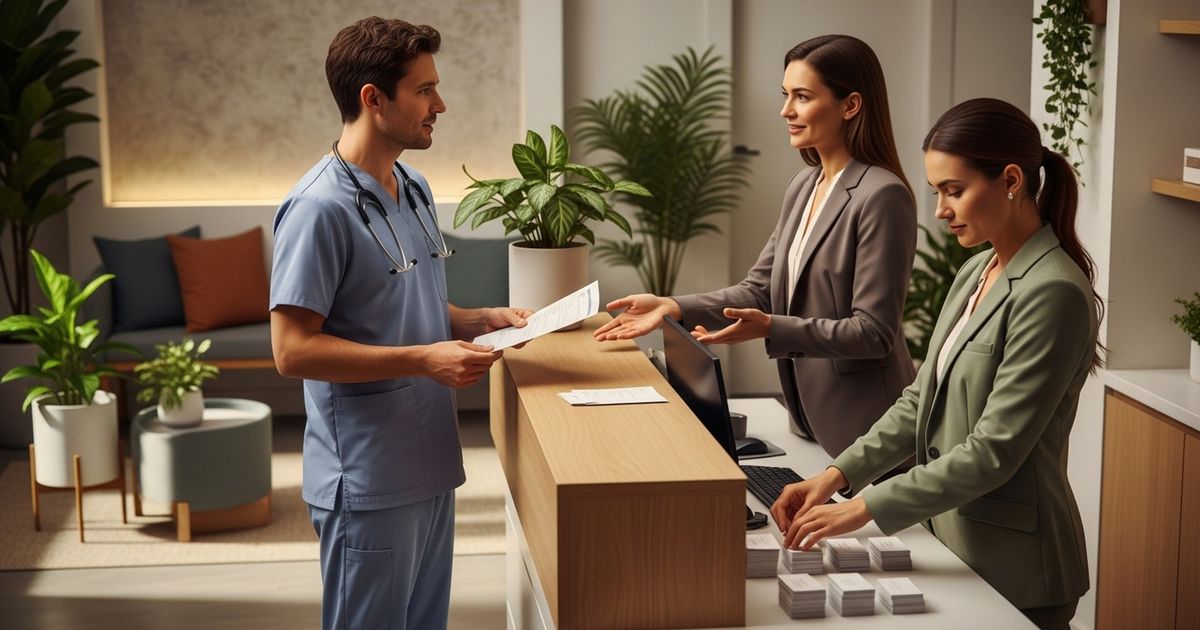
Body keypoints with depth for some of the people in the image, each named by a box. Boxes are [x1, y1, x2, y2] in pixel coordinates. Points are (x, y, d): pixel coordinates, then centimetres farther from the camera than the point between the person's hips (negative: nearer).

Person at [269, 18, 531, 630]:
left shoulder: (414, 190, 10)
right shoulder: (321, 207, -18)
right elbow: (293, 349, -21)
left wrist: (484, 319, 4)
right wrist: (423, 360, -24)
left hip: (429, 466, 9)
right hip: (367, 482, -9)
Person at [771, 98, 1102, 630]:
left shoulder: (1053, 293, -19)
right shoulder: (975, 273, 8)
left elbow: (994, 450, -22)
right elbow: (921, 401, 9)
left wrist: (865, 507, -22)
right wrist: (837, 475, -3)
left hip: (1012, 570, -8)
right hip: (953, 536, 8)